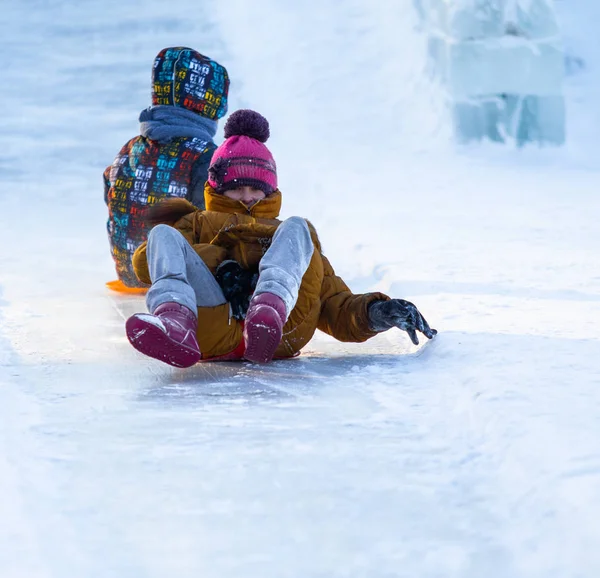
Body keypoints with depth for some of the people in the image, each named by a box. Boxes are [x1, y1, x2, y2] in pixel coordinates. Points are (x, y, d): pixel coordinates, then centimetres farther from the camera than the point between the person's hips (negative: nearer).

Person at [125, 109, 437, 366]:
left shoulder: (289, 234, 41)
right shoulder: (200, 224, 38)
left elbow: (338, 309, 27)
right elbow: (144, 260, 14)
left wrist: (375, 312, 2)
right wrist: (220, 264, -3)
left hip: (280, 330, 1)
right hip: (211, 322, 0)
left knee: (296, 227, -11)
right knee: (163, 233, -16)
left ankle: (271, 305, -48)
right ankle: (175, 321, -53)